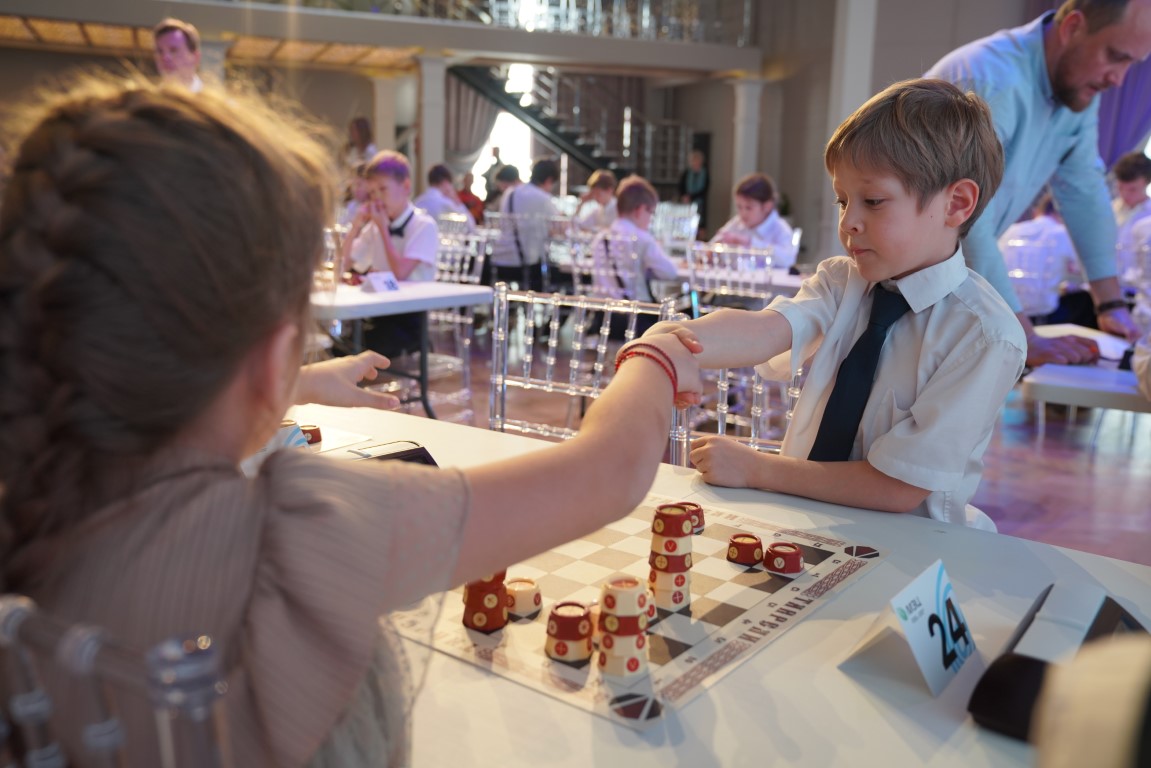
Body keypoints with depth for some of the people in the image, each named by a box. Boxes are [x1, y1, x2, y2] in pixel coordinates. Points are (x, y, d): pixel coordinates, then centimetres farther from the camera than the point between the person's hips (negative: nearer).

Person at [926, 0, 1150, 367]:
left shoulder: (1080, 83, -1)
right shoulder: (988, 82, -28)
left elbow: (1084, 189, 4)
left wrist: (1111, 303, -1)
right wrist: (1024, 339, -32)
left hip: (965, 262, 7)